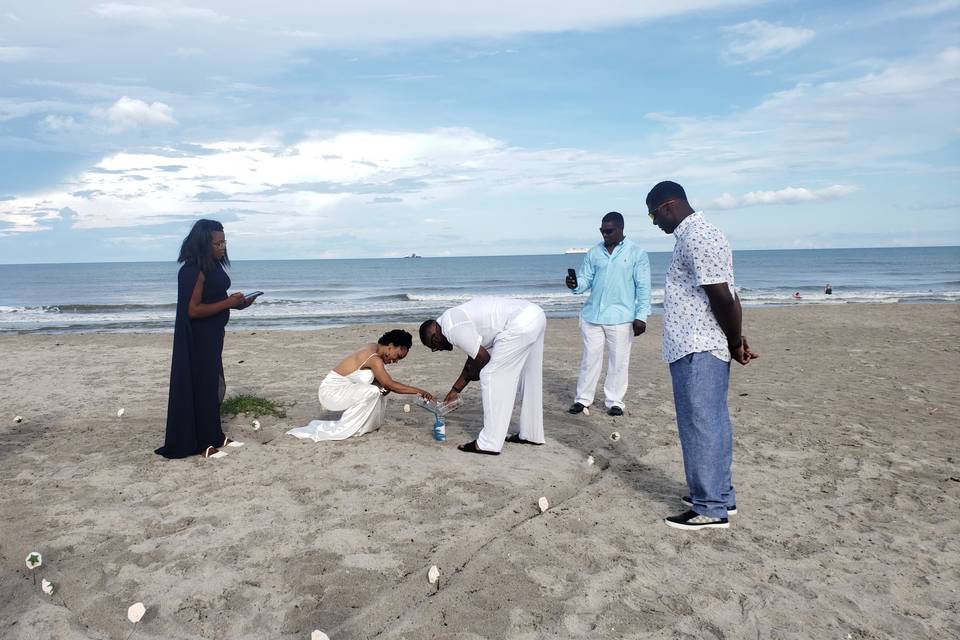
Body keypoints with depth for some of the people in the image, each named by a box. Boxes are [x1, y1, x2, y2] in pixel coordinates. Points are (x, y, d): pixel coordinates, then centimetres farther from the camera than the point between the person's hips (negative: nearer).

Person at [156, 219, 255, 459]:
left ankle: (214, 436, 27)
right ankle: (201, 444, 9)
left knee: (213, 385, 16)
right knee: (201, 387, -1)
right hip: (197, 339, -9)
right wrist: (228, 303, -21)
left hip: (212, 336, 9)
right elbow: (193, 310, -23)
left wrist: (235, 303, 1)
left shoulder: (212, 266, 7)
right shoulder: (193, 271, -21)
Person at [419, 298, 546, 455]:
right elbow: (474, 358, 31)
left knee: (492, 377, -3)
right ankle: (531, 434, 34)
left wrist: (472, 373, 14)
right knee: (529, 381, 21)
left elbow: (482, 357, -8)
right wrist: (455, 389, 38)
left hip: (519, 324, -11)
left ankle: (489, 444, 1)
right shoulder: (455, 318, 23)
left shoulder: (452, 329, -8)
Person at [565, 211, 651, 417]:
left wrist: (641, 316, -9)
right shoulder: (594, 253, 8)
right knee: (590, 358, 8)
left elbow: (643, 288, -3)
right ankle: (583, 398, 17)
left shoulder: (637, 253, -2)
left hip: (622, 318, -3)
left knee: (619, 361, 5)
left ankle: (615, 401, 16)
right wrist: (575, 284, -16)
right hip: (592, 315, 3)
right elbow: (586, 279, 8)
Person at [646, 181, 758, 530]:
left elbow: (722, 297, -20)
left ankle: (710, 509, 4)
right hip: (699, 348, 11)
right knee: (712, 424, 16)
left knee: (700, 426, -4)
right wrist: (735, 341, 13)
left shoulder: (697, 238, -16)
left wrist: (735, 343, -10)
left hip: (697, 351, -11)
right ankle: (721, 495, 27)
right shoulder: (695, 235, 18)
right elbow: (726, 297, 18)